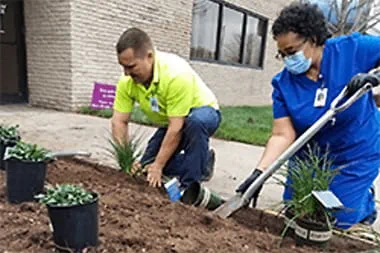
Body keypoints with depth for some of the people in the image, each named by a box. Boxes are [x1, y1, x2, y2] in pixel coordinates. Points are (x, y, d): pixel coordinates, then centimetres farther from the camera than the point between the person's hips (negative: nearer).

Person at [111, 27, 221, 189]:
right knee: (146, 168, 1)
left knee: (195, 122, -42)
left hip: (203, 111, -6)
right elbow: (119, 122, -13)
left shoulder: (176, 73, -37)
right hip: (170, 122, 6)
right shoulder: (126, 81, -18)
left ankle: (190, 185, -23)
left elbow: (176, 128, -35)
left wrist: (158, 166, -31)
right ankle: (202, 160, 17)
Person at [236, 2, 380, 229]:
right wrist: (258, 173, -31)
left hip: (356, 154, -3)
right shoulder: (283, 83, -14)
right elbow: (283, 135, -20)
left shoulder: (353, 49, -18)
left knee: (337, 220, -2)